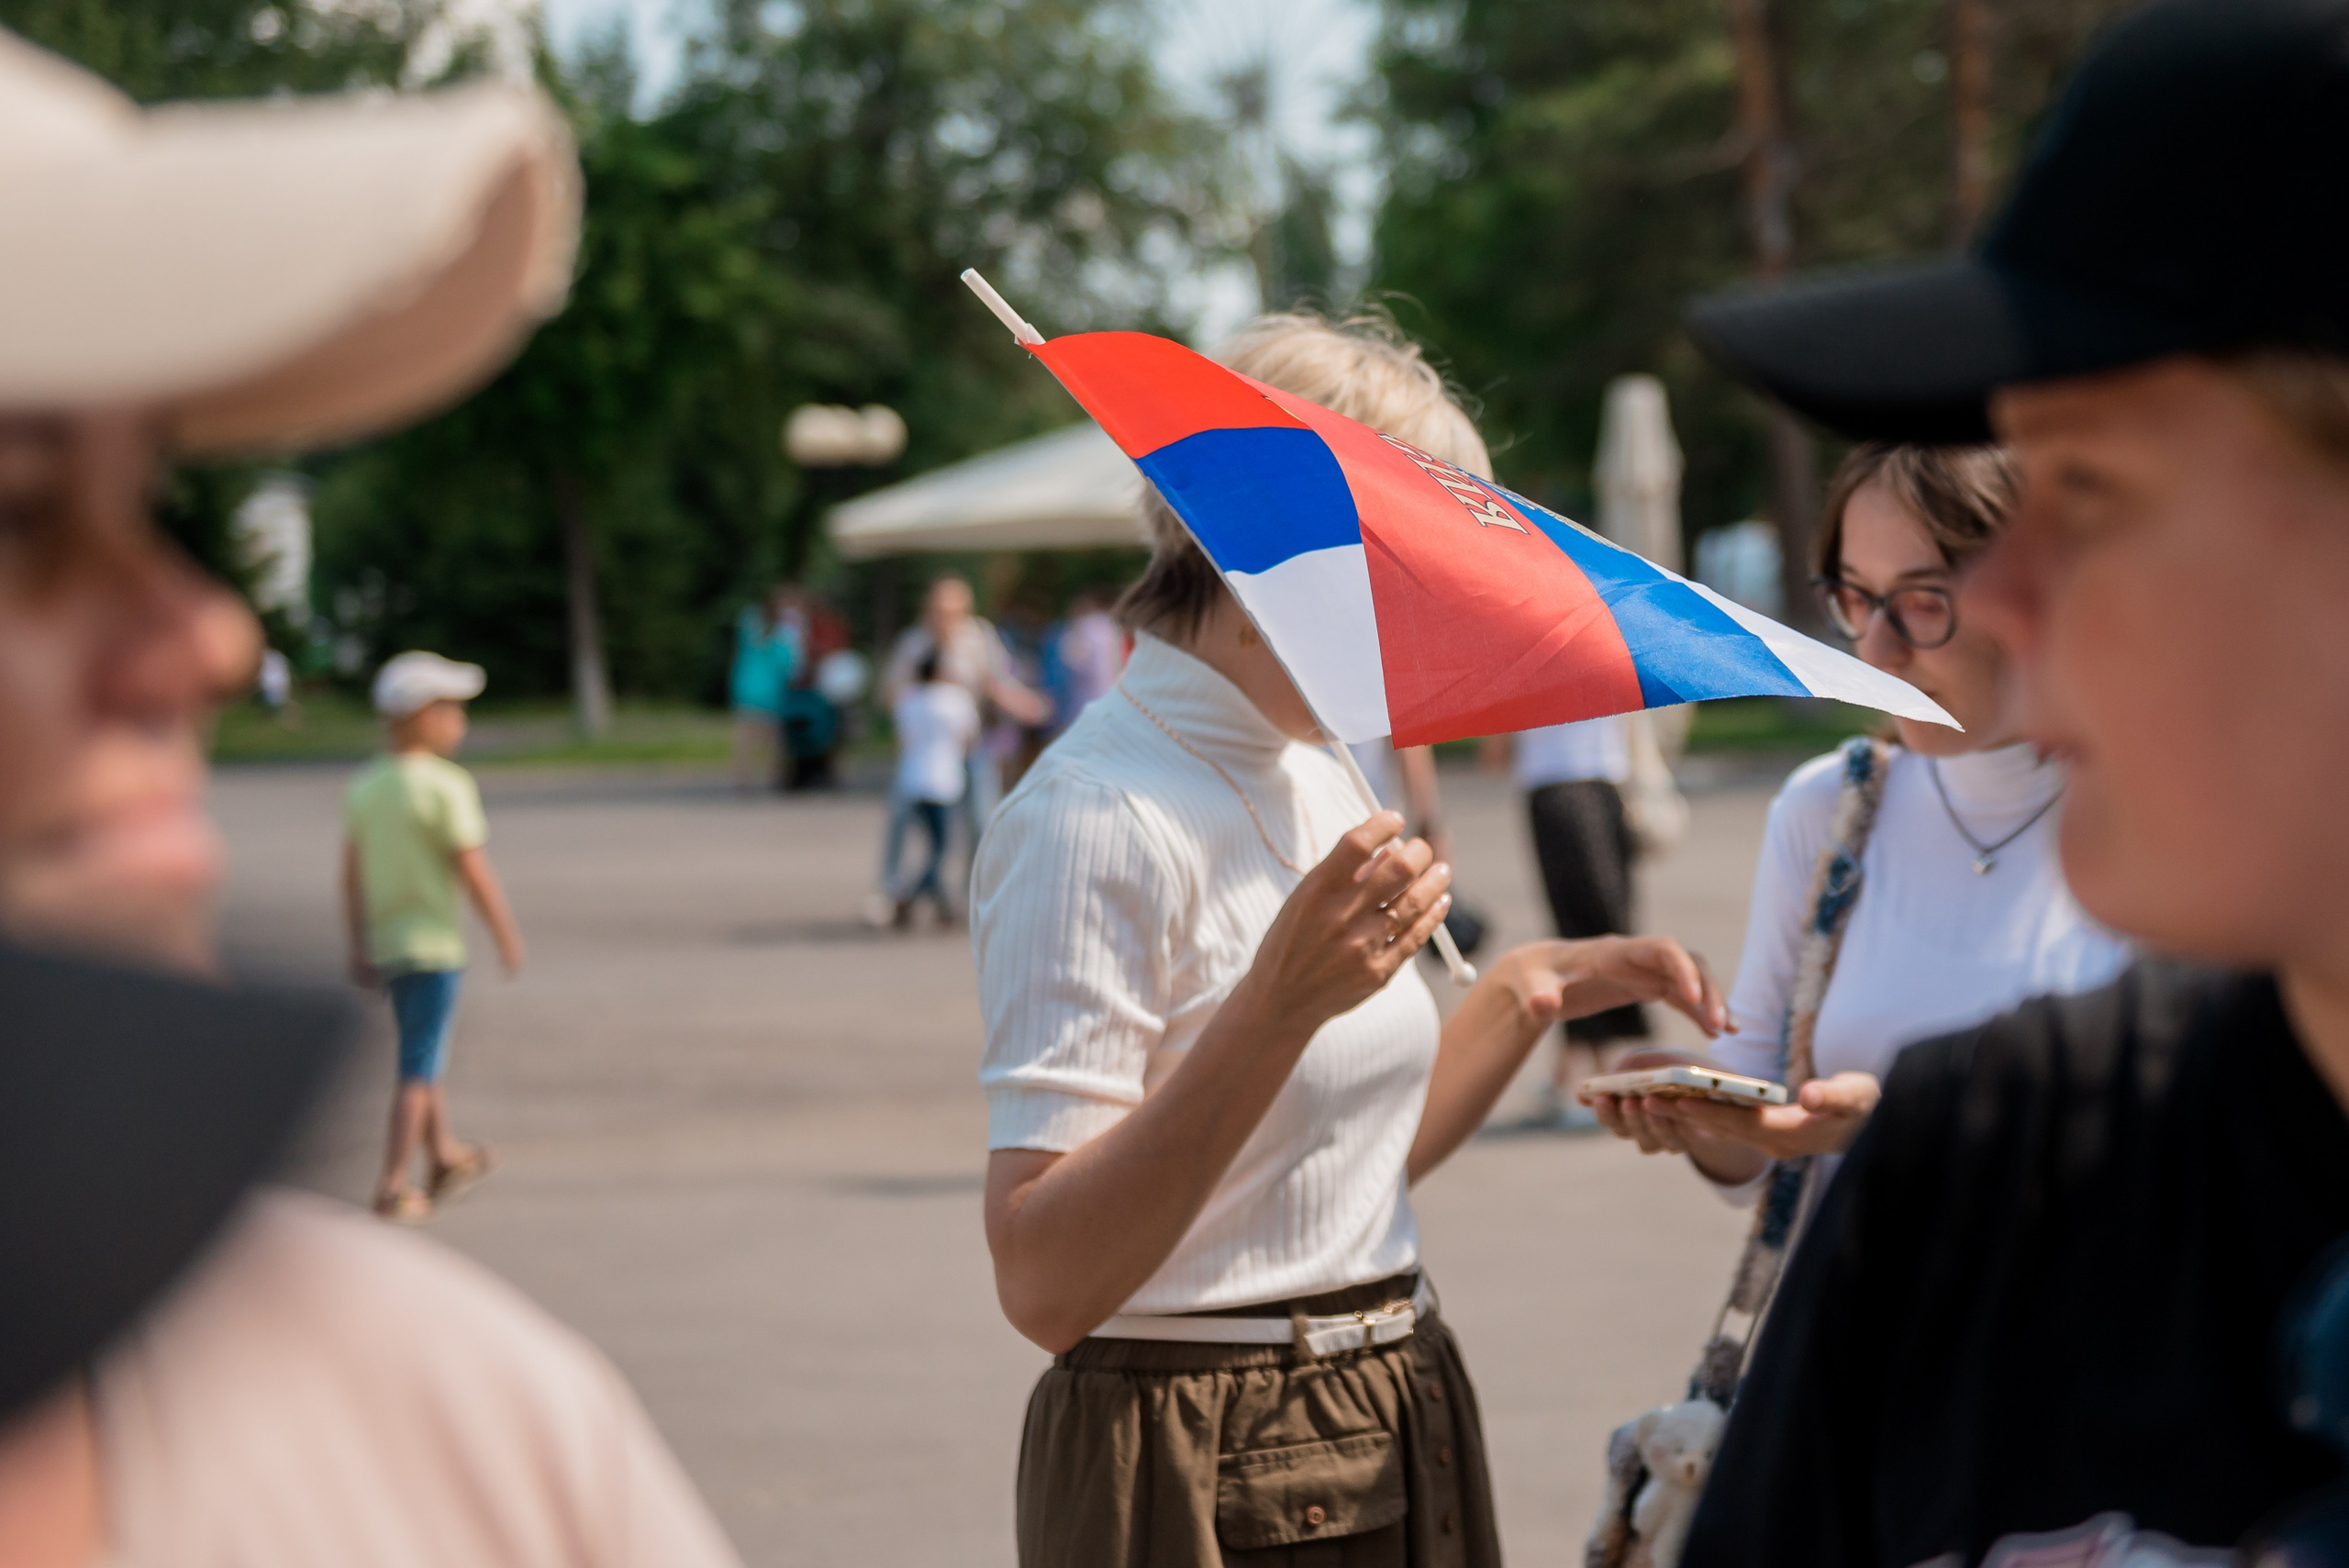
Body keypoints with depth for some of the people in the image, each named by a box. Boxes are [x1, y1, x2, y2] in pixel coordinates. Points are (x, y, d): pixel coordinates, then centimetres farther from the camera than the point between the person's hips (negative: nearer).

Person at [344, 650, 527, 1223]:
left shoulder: (364, 785, 5)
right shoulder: (447, 787, -15)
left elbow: (352, 874, 6)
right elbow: (474, 871, -16)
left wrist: (360, 946, 12)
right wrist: (507, 934, -5)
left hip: (384, 940, 7)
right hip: (433, 944, -7)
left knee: (423, 1056, 22)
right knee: (420, 1068, -2)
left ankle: (445, 1156, 35)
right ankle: (393, 1186, -2)